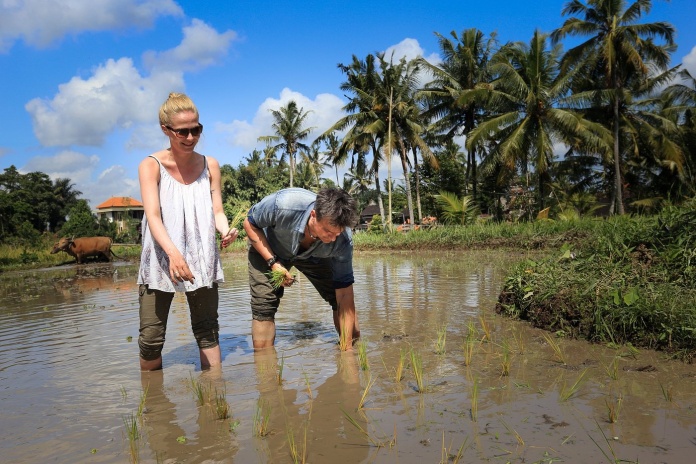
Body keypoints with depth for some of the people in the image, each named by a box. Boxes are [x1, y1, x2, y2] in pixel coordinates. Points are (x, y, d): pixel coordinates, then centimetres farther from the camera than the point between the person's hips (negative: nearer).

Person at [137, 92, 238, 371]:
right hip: (160, 259, -2)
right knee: (151, 337, 0)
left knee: (207, 331, 5)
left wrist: (225, 230, -22)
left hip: (202, 259, 3)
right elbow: (153, 216, -19)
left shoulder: (210, 165, 4)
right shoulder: (151, 166, -6)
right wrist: (173, 253, -36)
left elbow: (217, 212, 2)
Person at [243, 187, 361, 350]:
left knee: (341, 300, -8)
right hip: (267, 248, -1)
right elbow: (250, 223, -20)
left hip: (313, 255, 2)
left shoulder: (343, 240, -35)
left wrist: (346, 349, -28)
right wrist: (273, 262, -30)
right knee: (263, 306, -16)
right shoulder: (283, 204, -43)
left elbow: (345, 295, -28)